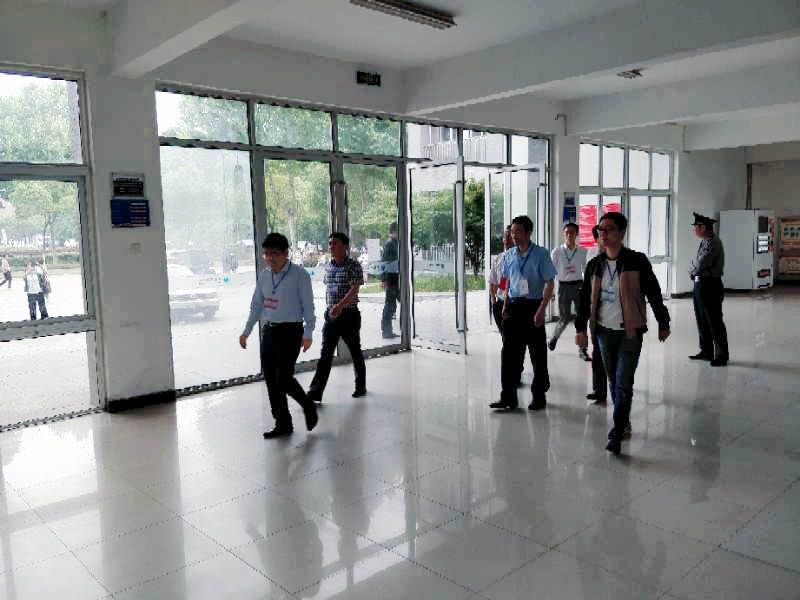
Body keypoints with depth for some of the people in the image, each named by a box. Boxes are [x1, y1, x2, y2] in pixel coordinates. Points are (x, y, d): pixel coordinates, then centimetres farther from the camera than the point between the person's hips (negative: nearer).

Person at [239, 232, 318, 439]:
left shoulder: (299, 275, -8)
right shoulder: (264, 275, 10)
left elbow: (308, 306, -9)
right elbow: (256, 305, 17)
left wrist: (307, 334, -15)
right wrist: (246, 331, 16)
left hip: (291, 331, -6)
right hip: (268, 331, 6)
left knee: (284, 378, -11)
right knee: (270, 379, 7)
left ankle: (308, 407, 17)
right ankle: (283, 424, 20)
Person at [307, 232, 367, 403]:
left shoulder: (354, 266, -10)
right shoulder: (328, 266, 9)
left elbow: (354, 290, -20)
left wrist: (340, 305, -33)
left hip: (349, 315, -5)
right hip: (331, 315, 5)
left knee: (355, 351, 10)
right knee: (325, 353, 0)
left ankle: (361, 386, 27)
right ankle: (315, 392, -2)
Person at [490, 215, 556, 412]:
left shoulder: (541, 254, -6)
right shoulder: (509, 255, 9)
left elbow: (549, 283, -8)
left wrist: (541, 310, -16)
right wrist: (506, 306, 11)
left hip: (533, 305, -5)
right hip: (513, 306, 5)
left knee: (538, 353, 4)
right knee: (509, 351, 4)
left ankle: (539, 396, 18)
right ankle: (508, 396, 11)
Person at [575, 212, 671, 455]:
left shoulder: (636, 261, -8)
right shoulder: (596, 264, 5)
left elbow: (654, 294, -1)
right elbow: (588, 297, 12)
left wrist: (663, 324, 3)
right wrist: (581, 327, 10)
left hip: (630, 333, -5)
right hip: (604, 331, 5)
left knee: (623, 384, -8)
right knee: (614, 382, 14)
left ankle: (617, 434, -1)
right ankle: (624, 424, 30)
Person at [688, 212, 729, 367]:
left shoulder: (713, 243, -17)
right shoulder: (705, 242, 13)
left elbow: (701, 264, -21)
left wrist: (692, 271, -1)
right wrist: (694, 272, 0)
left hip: (710, 285, -10)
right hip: (700, 284, 10)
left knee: (714, 322, -2)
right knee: (702, 321, 16)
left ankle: (721, 356, 6)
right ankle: (706, 351, 26)